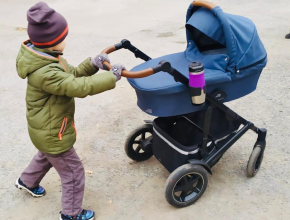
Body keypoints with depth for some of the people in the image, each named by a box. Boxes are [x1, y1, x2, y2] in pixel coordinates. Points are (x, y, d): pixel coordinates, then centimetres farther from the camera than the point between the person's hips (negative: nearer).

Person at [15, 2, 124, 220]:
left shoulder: (48, 59, -3)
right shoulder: (44, 73, -36)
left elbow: (72, 75, 3)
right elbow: (79, 87, -39)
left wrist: (92, 64, -14)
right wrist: (112, 76, -31)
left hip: (47, 129, 10)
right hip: (52, 134, -10)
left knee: (46, 156, 37)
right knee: (73, 173, 8)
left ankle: (27, 181, 62)